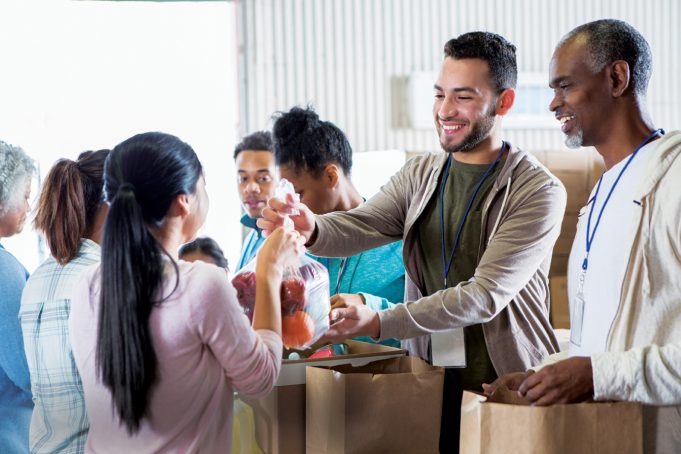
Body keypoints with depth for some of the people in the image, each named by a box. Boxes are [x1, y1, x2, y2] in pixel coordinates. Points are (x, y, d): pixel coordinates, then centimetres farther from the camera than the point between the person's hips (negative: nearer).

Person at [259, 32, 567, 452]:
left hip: (506, 390, -4)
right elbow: (357, 227, -8)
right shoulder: (420, 175, 7)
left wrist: (380, 323, -25)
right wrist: (311, 230, -31)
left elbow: (486, 295, -20)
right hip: (431, 384, 4)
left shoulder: (538, 191, -11)